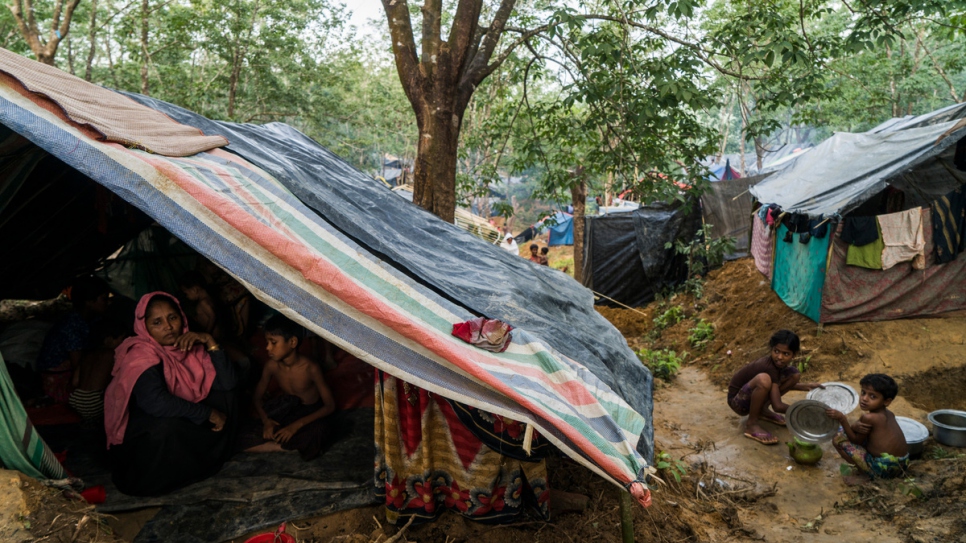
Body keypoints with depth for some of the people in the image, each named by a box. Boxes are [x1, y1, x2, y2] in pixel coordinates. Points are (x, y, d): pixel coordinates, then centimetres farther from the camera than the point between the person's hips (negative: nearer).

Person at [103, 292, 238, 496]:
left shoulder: (190, 346, -3)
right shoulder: (141, 355, -21)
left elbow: (228, 383, -9)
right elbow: (155, 402, -39)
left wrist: (210, 342, -20)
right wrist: (208, 413, -28)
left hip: (187, 429, 6)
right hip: (147, 439, -6)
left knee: (224, 395, -7)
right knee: (168, 424, -36)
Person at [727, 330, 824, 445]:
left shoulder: (777, 363, -6)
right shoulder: (770, 367, -29)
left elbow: (781, 384, 17)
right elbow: (778, 406, -29)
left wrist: (805, 386, 6)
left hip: (753, 396, 9)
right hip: (738, 400, -9)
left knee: (794, 375, 1)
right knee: (763, 379, -40)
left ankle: (763, 410, 8)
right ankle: (751, 425, -20)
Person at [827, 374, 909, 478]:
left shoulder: (869, 418, -18)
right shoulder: (889, 414, 8)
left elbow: (856, 440, -6)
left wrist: (842, 419, -15)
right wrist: (855, 427, -13)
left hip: (883, 468, -9)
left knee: (838, 439, -6)